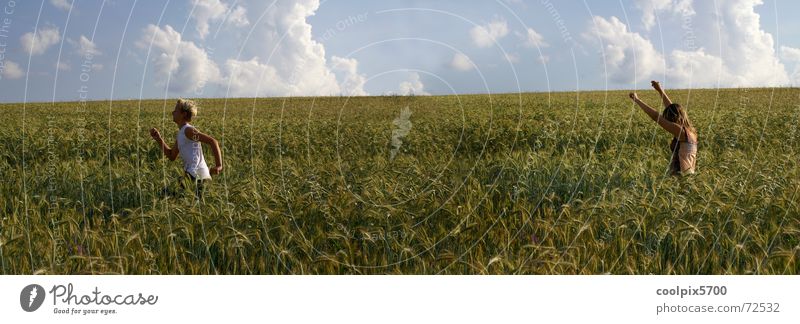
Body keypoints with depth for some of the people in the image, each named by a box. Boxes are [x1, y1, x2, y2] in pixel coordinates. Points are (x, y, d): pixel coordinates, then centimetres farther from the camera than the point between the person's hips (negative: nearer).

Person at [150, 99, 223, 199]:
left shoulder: (188, 130, -10)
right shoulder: (181, 133, 19)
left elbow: (212, 141, -20)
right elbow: (172, 156, 23)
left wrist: (219, 166, -25)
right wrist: (158, 139, 15)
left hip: (196, 176, -10)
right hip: (193, 175, 10)